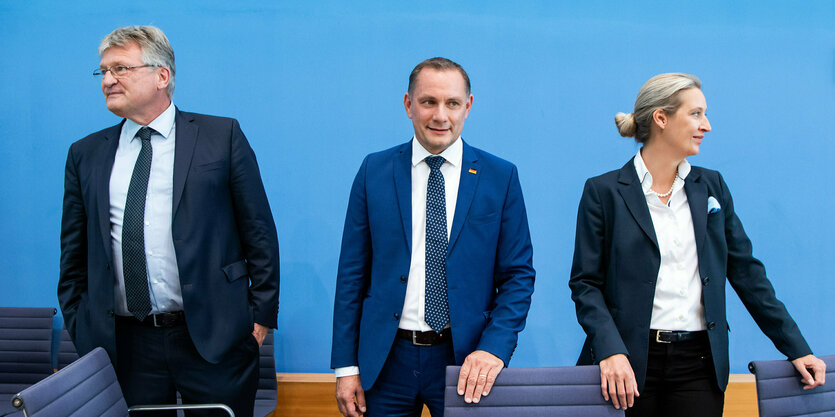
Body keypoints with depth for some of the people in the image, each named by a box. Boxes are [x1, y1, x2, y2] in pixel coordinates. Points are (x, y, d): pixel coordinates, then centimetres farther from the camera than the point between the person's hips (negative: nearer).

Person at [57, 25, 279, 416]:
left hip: (212, 339, -2)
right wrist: (81, 332, 8)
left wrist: (261, 314, -2)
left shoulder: (221, 136, 2)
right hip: (124, 346, 3)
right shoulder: (85, 154, 11)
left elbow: (258, 230, 1)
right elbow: (74, 253, 14)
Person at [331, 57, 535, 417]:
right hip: (387, 359, 1)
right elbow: (352, 273, 2)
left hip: (464, 360, 0)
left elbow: (518, 275, 0)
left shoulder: (500, 176, -1)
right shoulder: (374, 171, 1)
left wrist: (494, 348, -13)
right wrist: (346, 366, -1)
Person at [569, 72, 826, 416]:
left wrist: (796, 348, 7)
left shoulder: (711, 186, 10)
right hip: (631, 362, -3)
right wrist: (610, 351, -20)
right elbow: (585, 282, -5)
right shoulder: (603, 191, -2)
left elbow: (746, 272, 11)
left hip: (699, 365, 3)